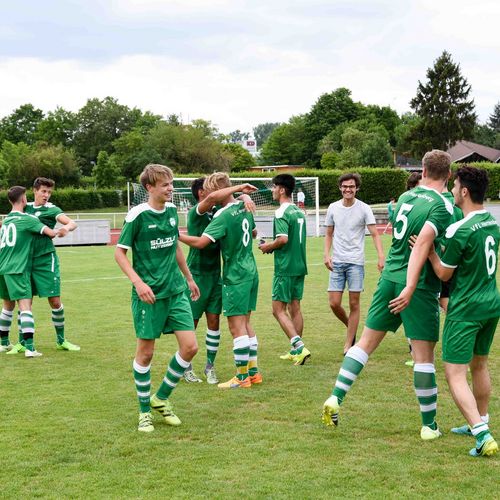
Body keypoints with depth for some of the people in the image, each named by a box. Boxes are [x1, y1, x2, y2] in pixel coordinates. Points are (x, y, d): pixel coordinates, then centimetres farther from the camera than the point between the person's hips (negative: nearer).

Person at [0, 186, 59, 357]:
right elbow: (50, 233, -10)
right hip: (18, 270, -7)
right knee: (25, 306, -11)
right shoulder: (27, 219, -7)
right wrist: (58, 231, 11)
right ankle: (29, 348, -20)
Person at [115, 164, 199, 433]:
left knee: (190, 347, -1)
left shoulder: (172, 210, 7)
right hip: (149, 294, -6)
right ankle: (145, 411, 19)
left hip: (176, 291, 6)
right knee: (146, 352, 3)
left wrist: (189, 278, 26)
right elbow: (119, 253, -8)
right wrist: (138, 282, -20)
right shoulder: (138, 215, -11)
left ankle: (161, 398, 19)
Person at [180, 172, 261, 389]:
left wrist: (178, 235, -15)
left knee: (236, 326, -4)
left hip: (235, 276, -9)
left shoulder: (224, 216, -19)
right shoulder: (244, 208, 7)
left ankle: (242, 377, -1)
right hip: (250, 272, 9)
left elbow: (201, 242, -26)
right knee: (245, 324, 15)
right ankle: (253, 371, 19)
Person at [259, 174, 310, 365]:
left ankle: (299, 347, -14)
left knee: (278, 309, -4)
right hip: (300, 265, 8)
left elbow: (283, 239, -25)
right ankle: (296, 350, 16)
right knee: (295, 307, 12)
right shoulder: (299, 212, 13)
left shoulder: (281, 213, -14)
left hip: (285, 267, -8)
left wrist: (268, 246, -7)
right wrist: (273, 246, 17)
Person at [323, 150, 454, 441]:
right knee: (424, 355, 2)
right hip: (419, 286, -6)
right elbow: (423, 243, -24)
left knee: (366, 342, 13)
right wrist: (410, 288, -29)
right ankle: (429, 425, 11)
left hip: (390, 277, 6)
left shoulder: (406, 197, 9)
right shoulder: (443, 206, -12)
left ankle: (336, 397, 4)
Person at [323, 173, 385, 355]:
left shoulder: (364, 209, -4)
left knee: (354, 304, 0)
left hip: (356, 262, -3)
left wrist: (381, 256, -23)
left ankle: (348, 344, 8)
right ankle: (350, 327, 27)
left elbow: (374, 234, -9)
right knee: (334, 303, -2)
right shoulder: (333, 208, 6)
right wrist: (326, 254, 0)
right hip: (337, 262, 3)